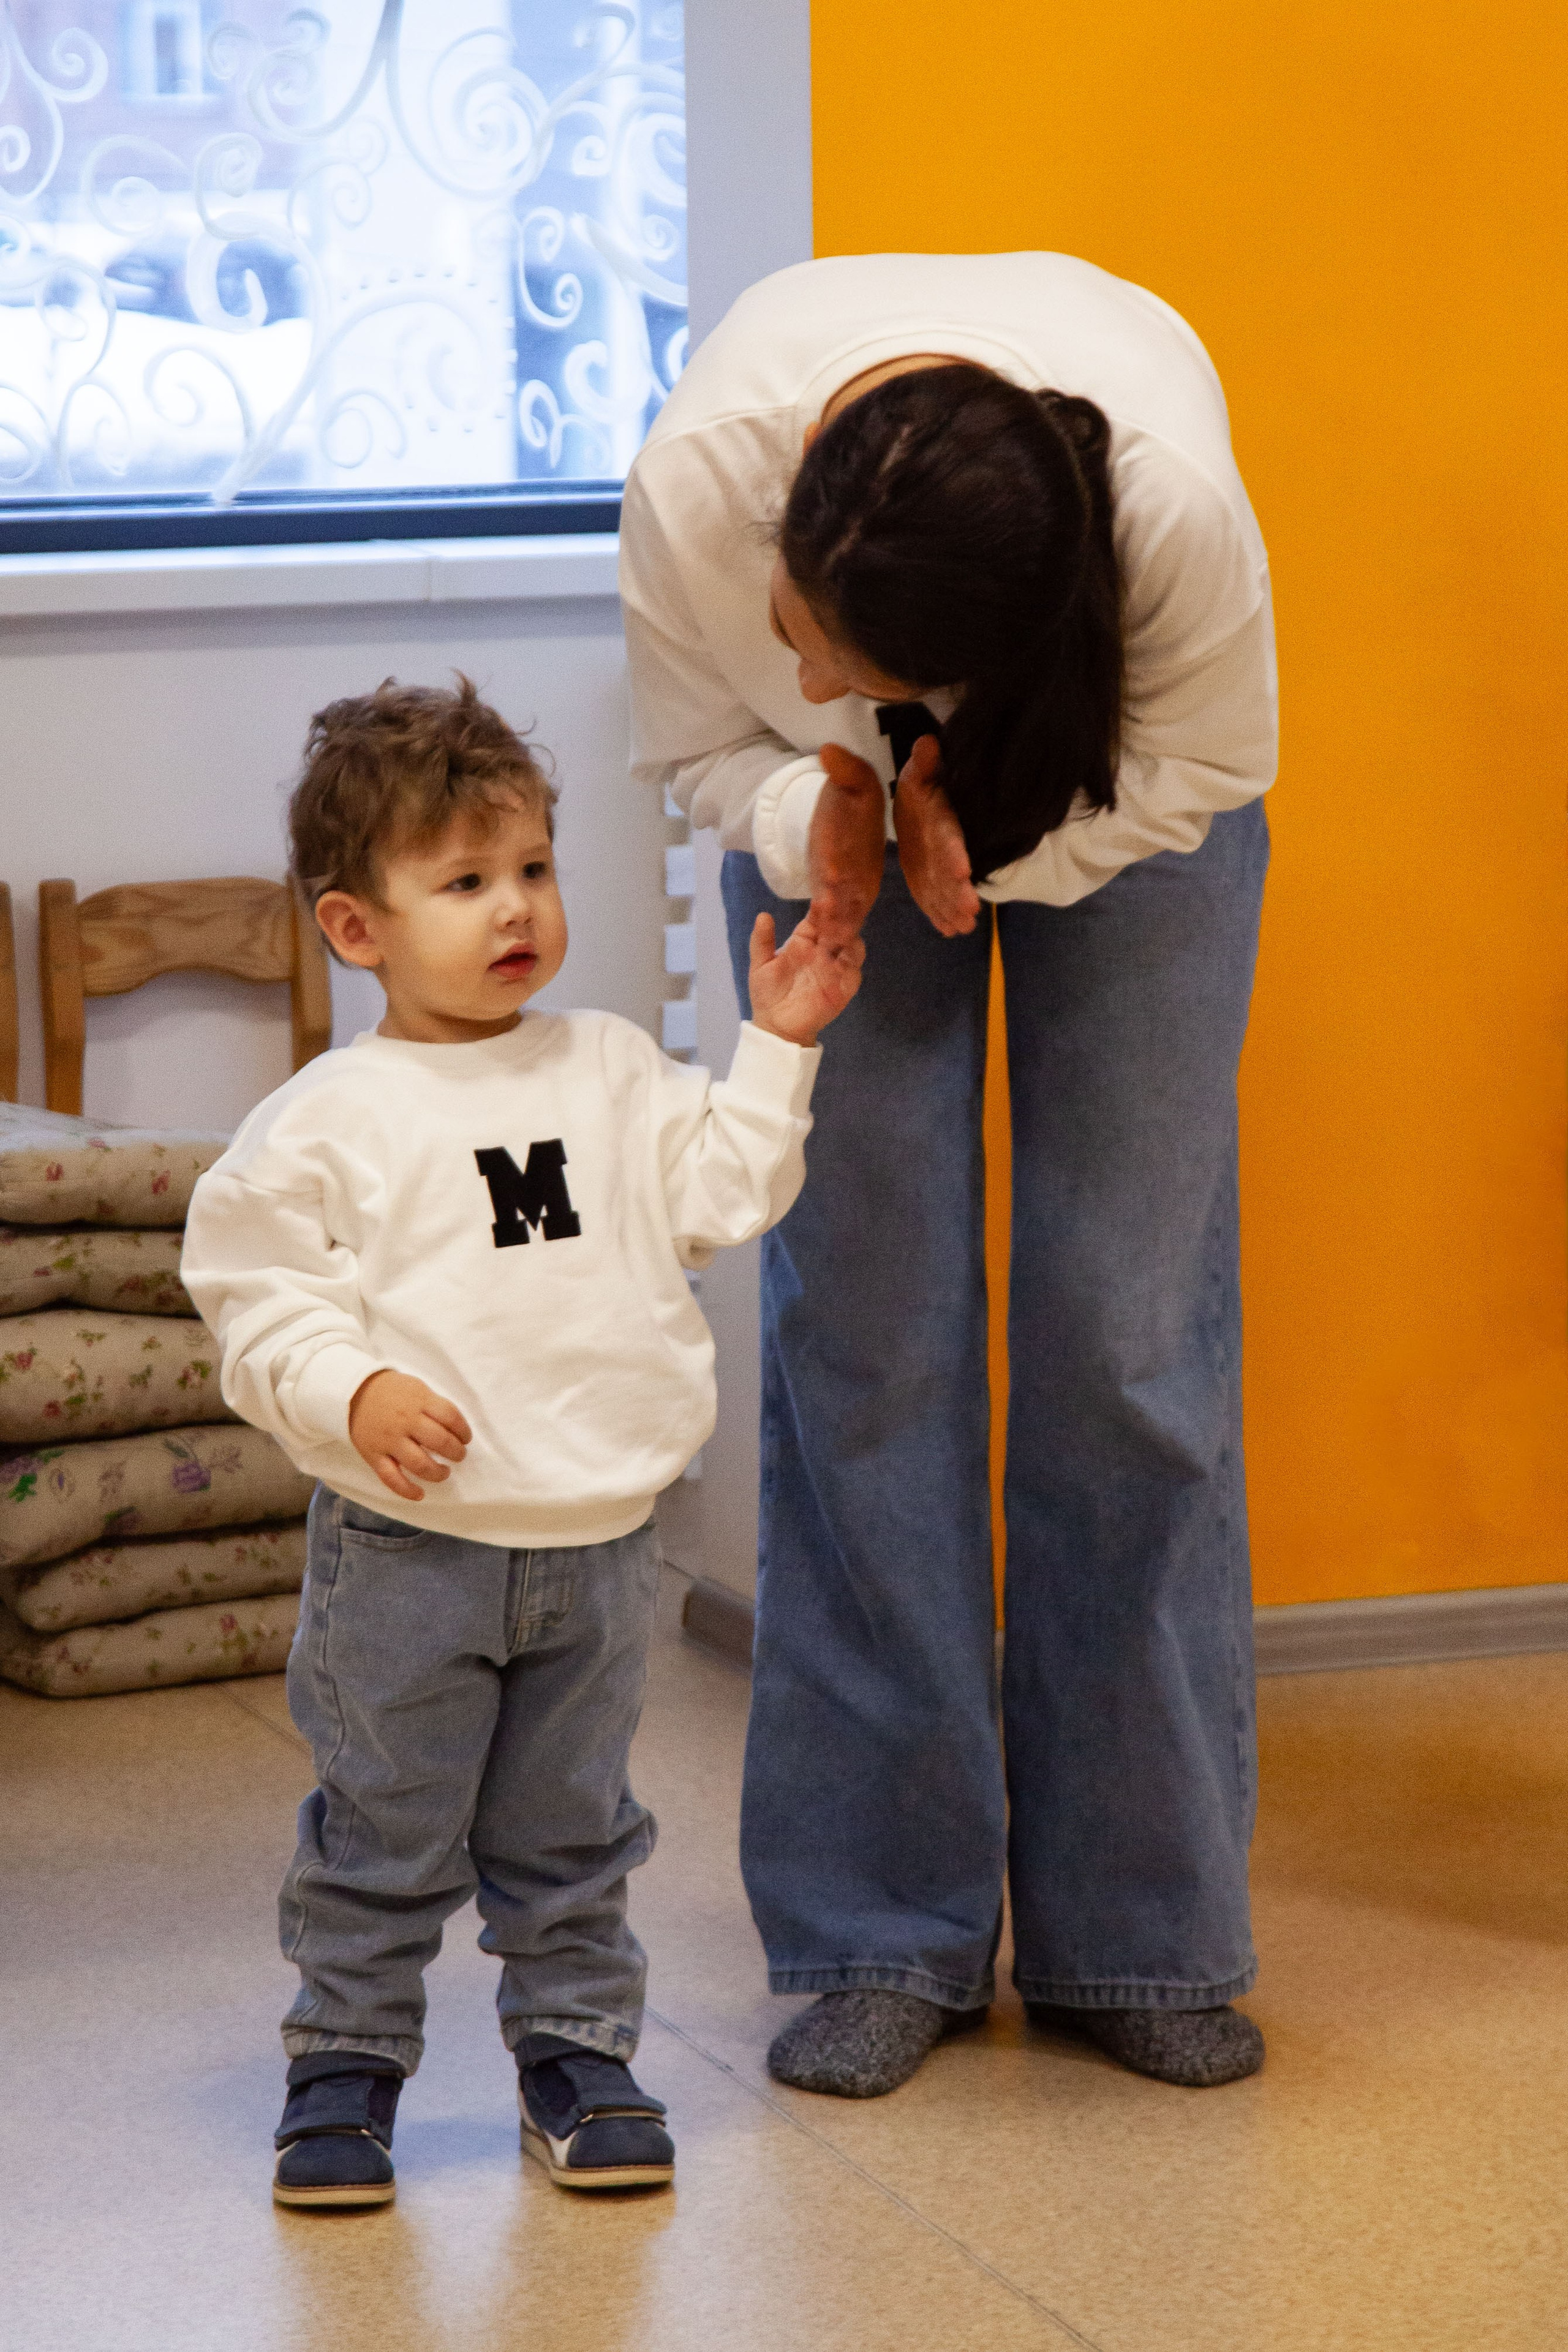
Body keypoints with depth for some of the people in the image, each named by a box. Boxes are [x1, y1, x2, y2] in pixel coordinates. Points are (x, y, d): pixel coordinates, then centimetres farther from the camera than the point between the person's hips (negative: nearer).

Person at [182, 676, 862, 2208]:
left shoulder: (611, 1072, 7)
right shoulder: (330, 1120, -8)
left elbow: (718, 1198, 9)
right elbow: (257, 1296, -8)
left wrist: (778, 1051, 6)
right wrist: (354, 1394, -22)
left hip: (597, 1540, 4)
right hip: (407, 1548, -3)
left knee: (570, 1831, 14)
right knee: (383, 1833, 5)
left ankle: (576, 2053, 27)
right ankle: (344, 2067, 19)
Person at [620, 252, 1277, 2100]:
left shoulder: (1178, 504, -41)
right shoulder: (697, 479, -37)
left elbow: (1200, 766, -20)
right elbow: (701, 746, -16)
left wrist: (982, 842, -34)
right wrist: (822, 813, -36)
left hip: (1112, 795, -1)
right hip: (835, 808, 1)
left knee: (1128, 1325, -7)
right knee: (862, 1329, -6)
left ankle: (1136, 1933, 3)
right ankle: (882, 1932, 2)